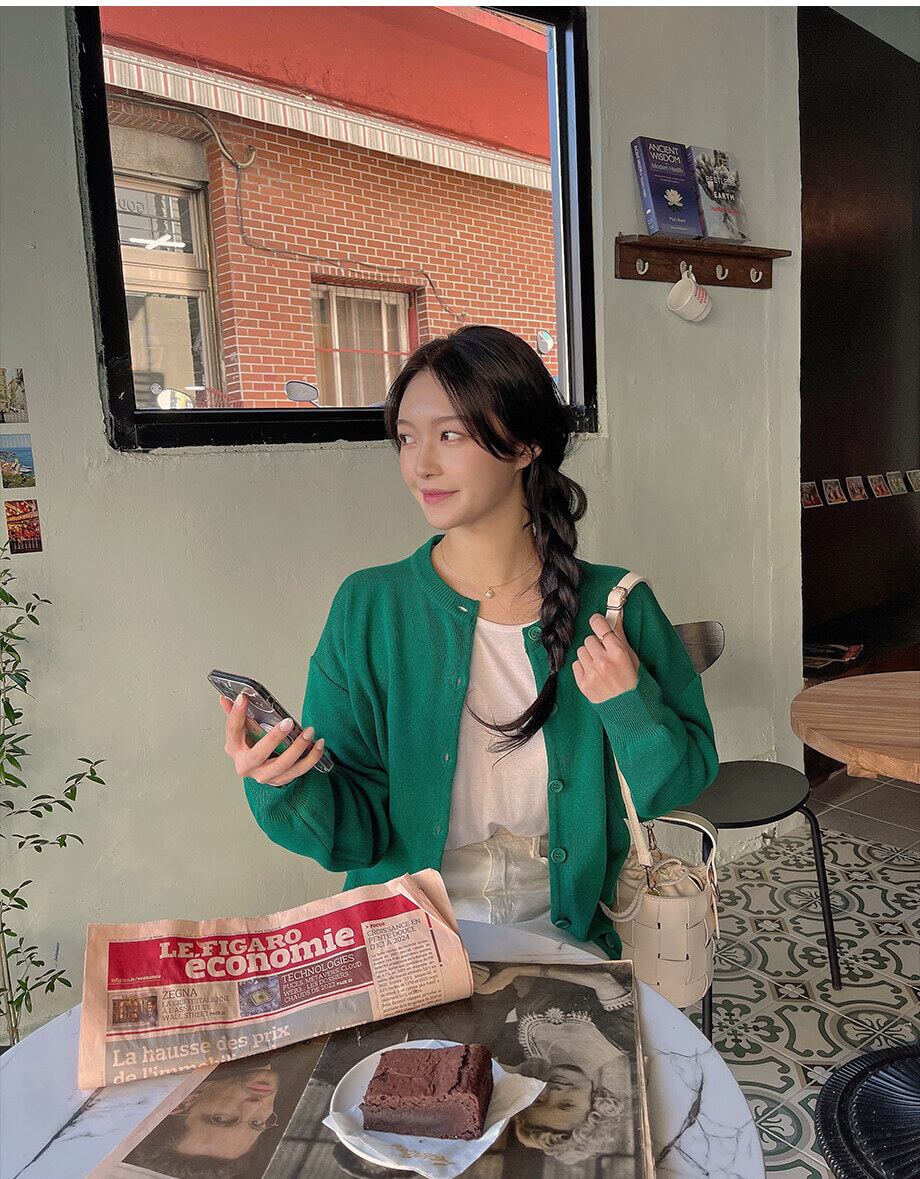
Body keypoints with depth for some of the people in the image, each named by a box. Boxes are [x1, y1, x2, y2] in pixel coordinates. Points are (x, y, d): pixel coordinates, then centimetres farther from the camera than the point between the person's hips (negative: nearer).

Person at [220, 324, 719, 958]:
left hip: (564, 935, 1)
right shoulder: (368, 608, -5)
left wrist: (631, 706, -14)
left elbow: (684, 788, 4)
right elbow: (358, 831, -4)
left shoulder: (615, 607, -3)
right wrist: (287, 786, -23)